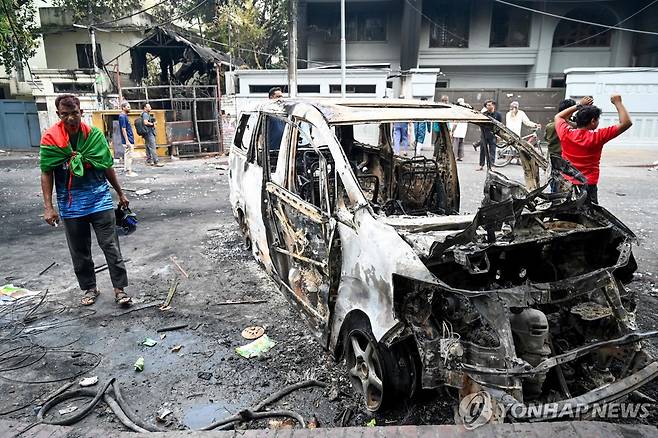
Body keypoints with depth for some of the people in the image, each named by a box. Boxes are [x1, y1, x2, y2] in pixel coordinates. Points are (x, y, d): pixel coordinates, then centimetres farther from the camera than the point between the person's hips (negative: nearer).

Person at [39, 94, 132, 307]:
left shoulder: (95, 134, -4)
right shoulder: (50, 139, -6)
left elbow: (108, 167, 6)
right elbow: (47, 174, -2)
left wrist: (120, 194, 12)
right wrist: (48, 207, -6)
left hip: (100, 200, 0)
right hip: (70, 206, 1)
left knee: (111, 247, -1)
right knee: (79, 252, 12)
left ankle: (119, 289, 8)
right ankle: (90, 288, 28)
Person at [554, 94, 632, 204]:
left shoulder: (566, 133, -4)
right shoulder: (597, 137, -13)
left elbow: (558, 117, 18)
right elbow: (626, 123, -7)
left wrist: (579, 106, 17)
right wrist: (618, 103, 3)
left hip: (565, 184, 4)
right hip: (587, 186, -4)